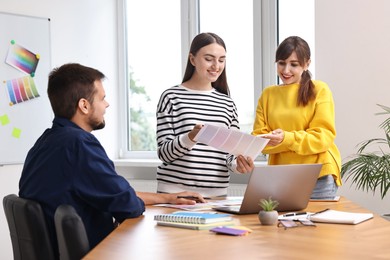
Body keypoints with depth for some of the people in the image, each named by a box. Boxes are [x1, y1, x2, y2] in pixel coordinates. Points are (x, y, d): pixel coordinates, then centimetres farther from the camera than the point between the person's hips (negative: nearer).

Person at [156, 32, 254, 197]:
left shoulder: (227, 103, 9)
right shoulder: (172, 97, -3)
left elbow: (231, 154, 9)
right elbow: (164, 153, -6)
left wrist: (238, 165, -12)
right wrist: (190, 138, -24)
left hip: (217, 194, 4)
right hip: (175, 193, -3)